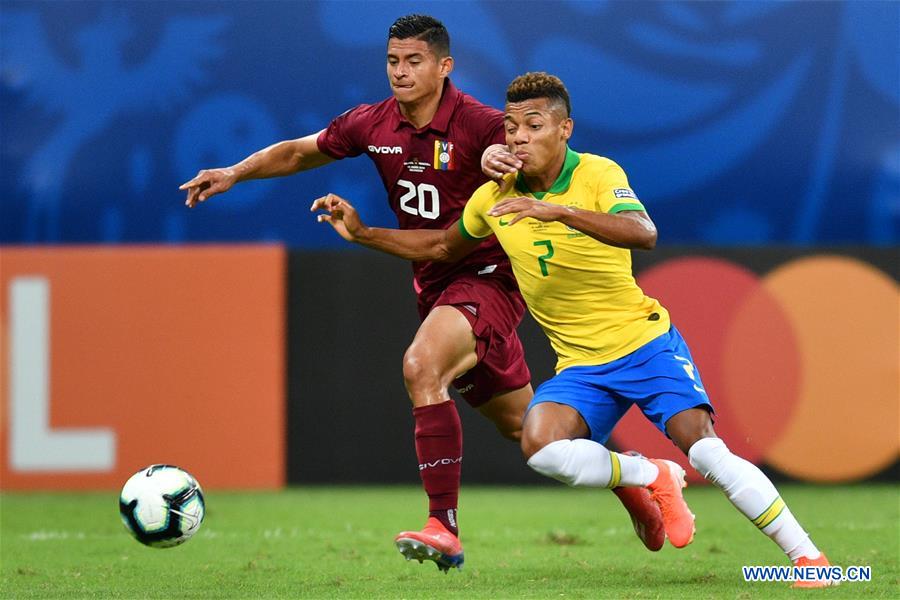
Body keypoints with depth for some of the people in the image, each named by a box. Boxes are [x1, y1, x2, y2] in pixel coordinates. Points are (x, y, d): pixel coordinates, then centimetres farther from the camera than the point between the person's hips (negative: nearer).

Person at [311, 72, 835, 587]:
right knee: (542, 446, -26)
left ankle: (806, 557, -9)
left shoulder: (597, 174, -14)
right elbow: (443, 246, 22)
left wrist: (558, 211, -44)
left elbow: (645, 234, -34)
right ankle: (652, 478, 0)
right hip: (580, 366, 4)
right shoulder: (494, 198, 1)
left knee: (705, 449, -21)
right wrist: (362, 233, 12)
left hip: (646, 344, -4)